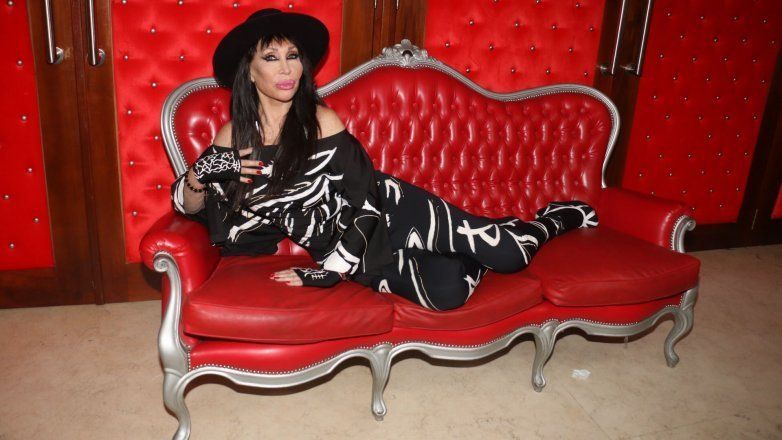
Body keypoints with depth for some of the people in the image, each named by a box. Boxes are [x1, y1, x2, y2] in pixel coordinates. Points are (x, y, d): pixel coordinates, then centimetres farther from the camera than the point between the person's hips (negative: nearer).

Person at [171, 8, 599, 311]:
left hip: (386, 212, -2)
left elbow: (366, 200, -13)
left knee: (506, 254, -14)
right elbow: (189, 206, 5)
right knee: (446, 293, -20)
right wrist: (199, 174, -20)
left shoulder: (321, 120, -10)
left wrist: (323, 273, -19)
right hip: (349, 247, 2)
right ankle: (467, 249, 13)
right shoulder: (234, 134, -1)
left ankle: (553, 220, 20)